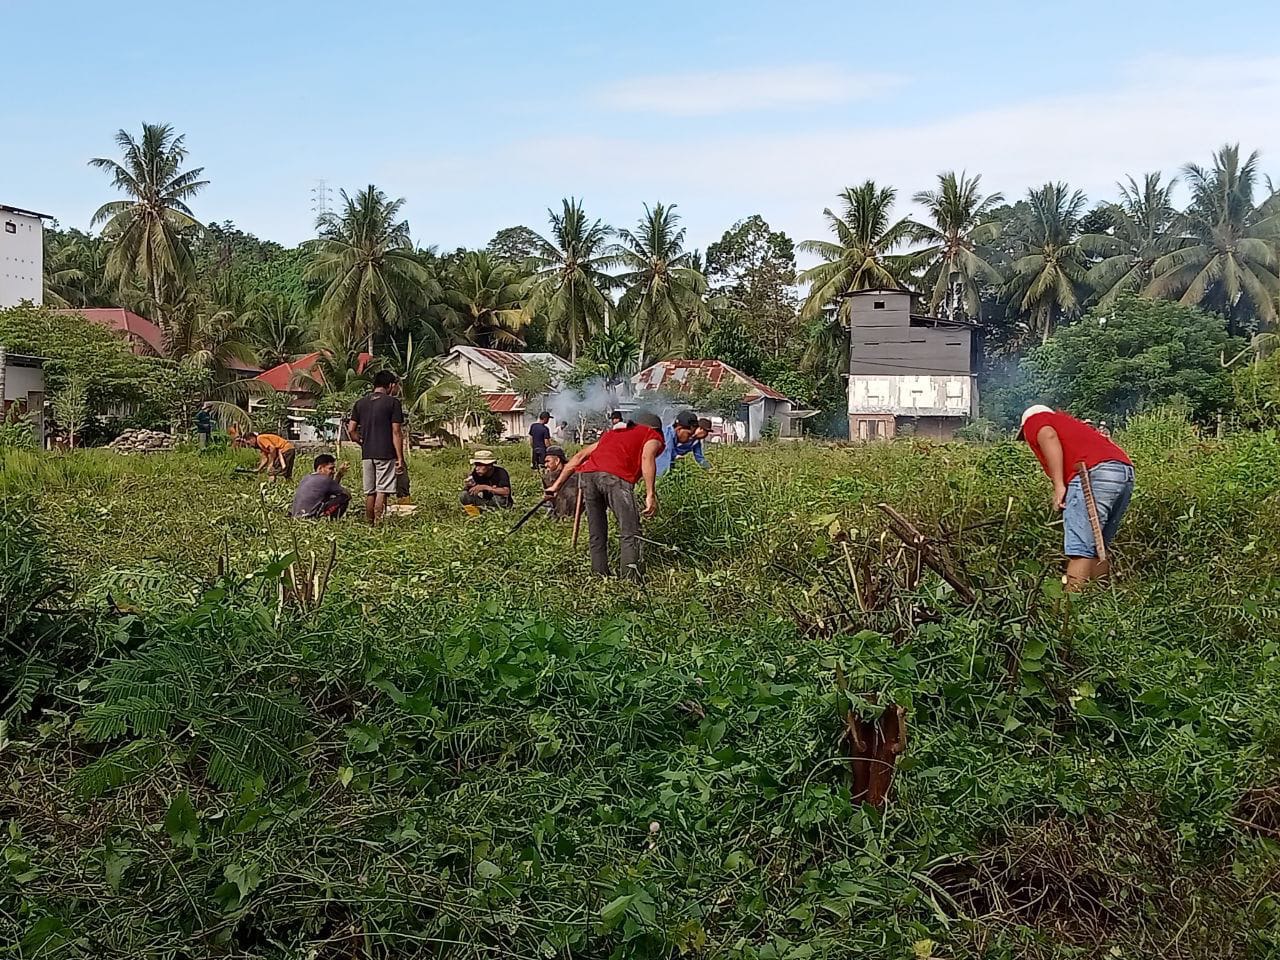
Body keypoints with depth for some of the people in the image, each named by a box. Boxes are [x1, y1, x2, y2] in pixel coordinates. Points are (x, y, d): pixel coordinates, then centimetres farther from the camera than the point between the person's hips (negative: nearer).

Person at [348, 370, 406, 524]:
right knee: (382, 491, -3)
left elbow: (351, 430, 6)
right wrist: (400, 458, -8)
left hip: (367, 454, 5)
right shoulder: (393, 402, -5)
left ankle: (369, 524, 15)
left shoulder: (360, 403, 10)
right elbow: (396, 432, -9)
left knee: (369, 492, 11)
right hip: (386, 454, -5)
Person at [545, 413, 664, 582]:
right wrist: (650, 495, -8)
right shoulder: (653, 436, 24)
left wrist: (557, 485, 29)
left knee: (596, 534, 14)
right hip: (615, 476, -5)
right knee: (630, 532, -4)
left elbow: (580, 456, 31)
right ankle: (630, 579, -16)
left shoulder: (613, 433, 39)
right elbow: (647, 457, 0)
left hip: (587, 474, 5)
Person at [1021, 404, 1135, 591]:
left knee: (1080, 548, -11)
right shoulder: (1066, 421, 38)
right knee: (1097, 547, 15)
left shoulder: (1033, 421, 18)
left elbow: (1049, 436, -6)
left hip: (1093, 472, -8)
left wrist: (1059, 485, -12)